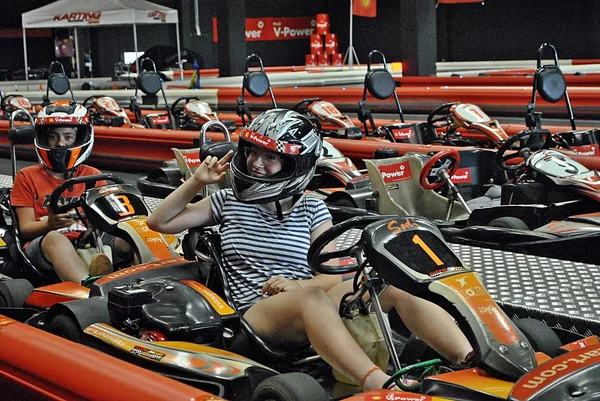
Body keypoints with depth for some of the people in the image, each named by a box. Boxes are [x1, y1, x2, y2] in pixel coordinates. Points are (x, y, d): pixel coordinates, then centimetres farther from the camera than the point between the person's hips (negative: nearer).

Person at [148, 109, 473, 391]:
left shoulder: (312, 209, 15)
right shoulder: (229, 202, 16)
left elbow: (331, 275, 7)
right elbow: (159, 222, 18)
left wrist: (298, 284, -13)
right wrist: (197, 182, 7)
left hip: (311, 312, 3)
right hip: (257, 315, -2)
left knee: (394, 284, -26)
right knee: (312, 298, -40)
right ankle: (381, 386, -63)